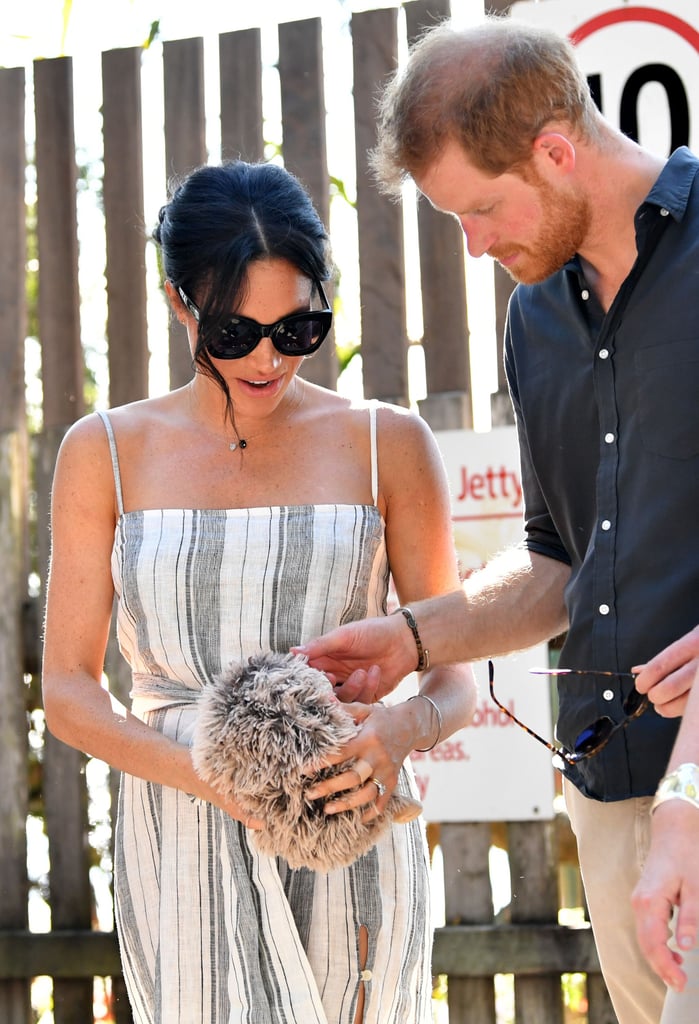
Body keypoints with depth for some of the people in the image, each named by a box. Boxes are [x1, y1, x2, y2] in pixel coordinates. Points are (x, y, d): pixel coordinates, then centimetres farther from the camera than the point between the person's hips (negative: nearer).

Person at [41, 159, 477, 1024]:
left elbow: (454, 674, 6)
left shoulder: (388, 446, 4)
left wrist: (406, 728, -18)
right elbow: (68, 690, 2)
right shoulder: (106, 455, 4)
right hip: (183, 847, 0)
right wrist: (205, 773, -16)